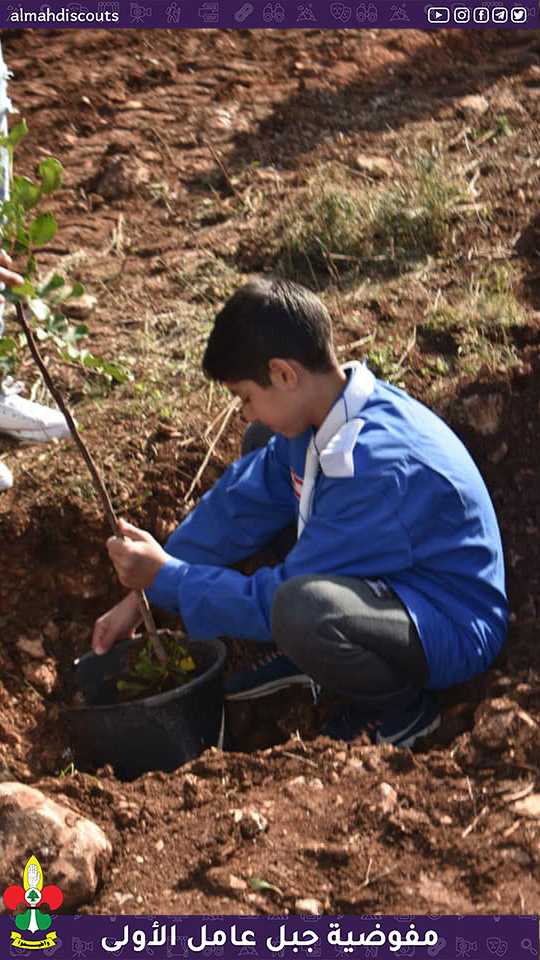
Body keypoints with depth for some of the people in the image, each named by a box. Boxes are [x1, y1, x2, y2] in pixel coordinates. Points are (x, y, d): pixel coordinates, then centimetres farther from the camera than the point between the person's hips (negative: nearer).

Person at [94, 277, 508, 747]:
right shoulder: (323, 412, -5)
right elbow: (240, 502, 5)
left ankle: (403, 710, -9)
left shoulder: (374, 465, -33)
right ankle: (298, 655, 13)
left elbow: (277, 602, -28)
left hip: (455, 631, -9)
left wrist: (165, 578, -15)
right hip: (386, 582, 9)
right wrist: (141, 594, 4)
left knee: (301, 608, -41)